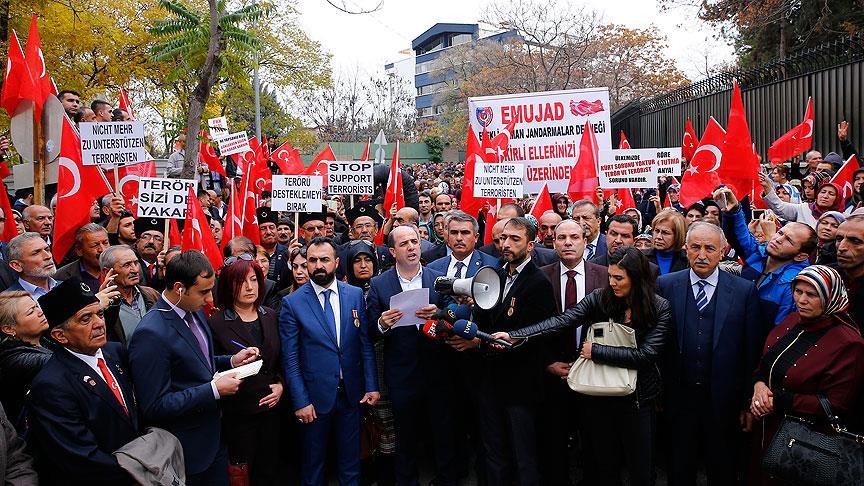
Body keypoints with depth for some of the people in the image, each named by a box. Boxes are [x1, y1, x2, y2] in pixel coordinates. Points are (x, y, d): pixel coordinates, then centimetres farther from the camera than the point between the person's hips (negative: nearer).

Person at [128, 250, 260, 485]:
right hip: (187, 448, -8)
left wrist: (231, 361, -1)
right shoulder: (151, 334, -25)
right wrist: (214, 389, -23)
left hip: (213, 436, 8)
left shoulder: (195, 311, 1)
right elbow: (155, 407, -24)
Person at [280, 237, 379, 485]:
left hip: (352, 392, 2)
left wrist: (371, 385, -2)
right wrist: (300, 401, -10)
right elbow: (290, 358, -7)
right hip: (315, 395, -2)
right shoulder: (292, 303, -8)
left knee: (350, 458, 16)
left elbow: (366, 343, 3)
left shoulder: (356, 295, 0)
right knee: (313, 462, 14)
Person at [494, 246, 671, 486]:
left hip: (636, 399, -1)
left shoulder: (659, 309, -8)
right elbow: (561, 321, -15)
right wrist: (514, 336, -26)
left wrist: (596, 351, -17)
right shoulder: (599, 298, -5)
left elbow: (646, 354, -18)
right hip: (599, 397, 1)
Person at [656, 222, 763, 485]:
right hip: (679, 394, 1)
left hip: (724, 397, 0)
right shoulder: (665, 285, -2)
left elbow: (753, 349, -3)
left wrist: (748, 399, -2)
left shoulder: (745, 290, -4)